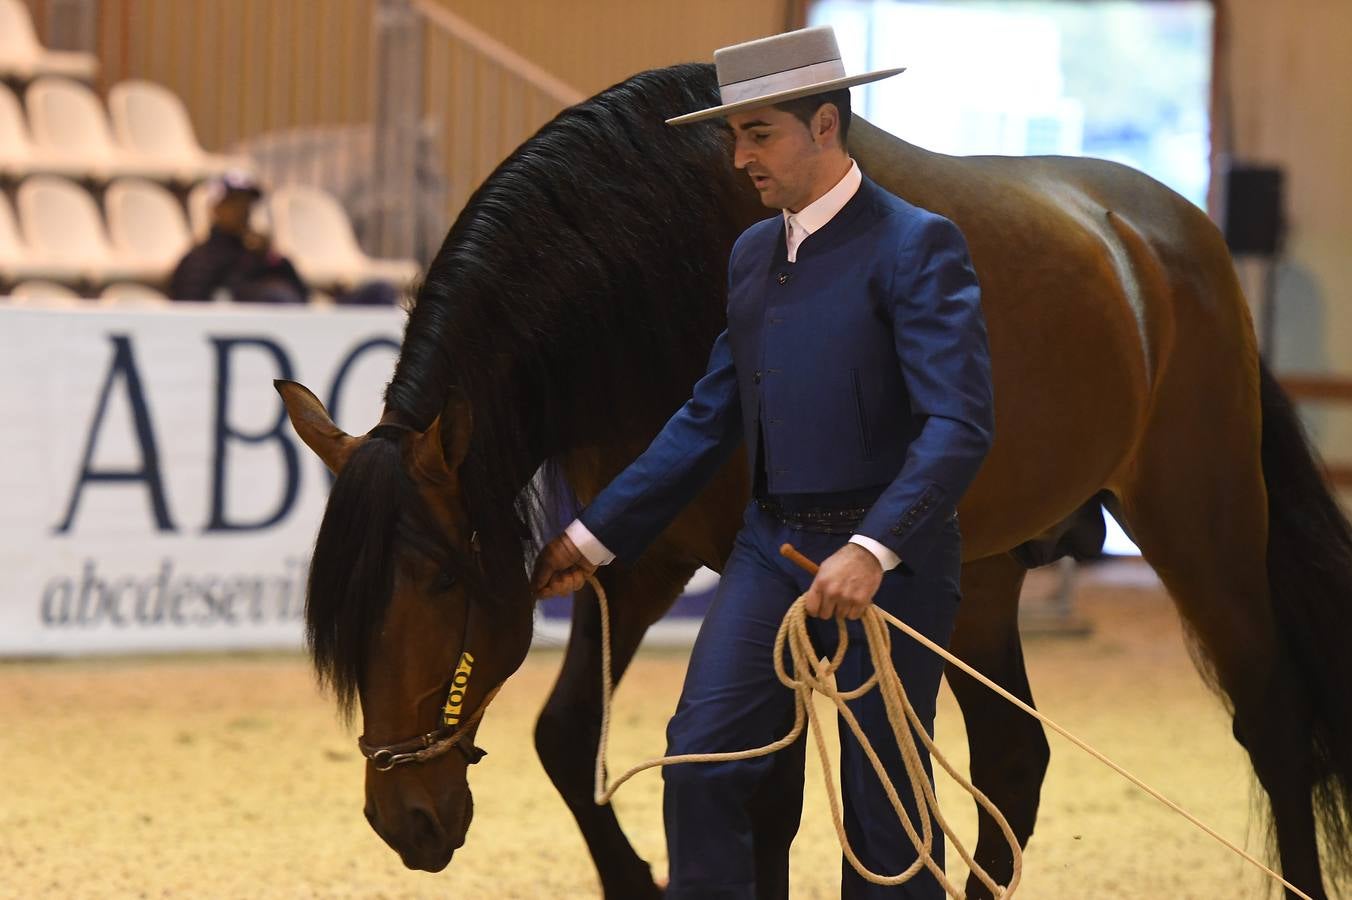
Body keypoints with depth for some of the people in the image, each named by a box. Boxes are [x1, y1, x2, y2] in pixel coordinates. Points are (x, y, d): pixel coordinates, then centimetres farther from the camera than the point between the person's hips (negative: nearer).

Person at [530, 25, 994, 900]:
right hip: (771, 549, 6)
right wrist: (596, 534, 16)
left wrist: (872, 551, -32)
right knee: (703, 758, -6)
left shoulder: (916, 247, -11)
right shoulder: (754, 254, 13)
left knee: (882, 803, 2)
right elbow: (709, 419, 19)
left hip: (886, 563, -6)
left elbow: (960, 423, -20)